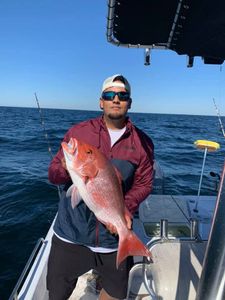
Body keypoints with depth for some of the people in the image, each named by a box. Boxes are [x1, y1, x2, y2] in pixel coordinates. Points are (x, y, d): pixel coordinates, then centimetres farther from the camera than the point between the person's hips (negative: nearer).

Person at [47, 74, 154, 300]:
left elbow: (144, 184, -2)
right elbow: (53, 173, -2)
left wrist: (125, 208, -19)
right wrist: (66, 170, -24)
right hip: (71, 232, 0)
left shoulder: (142, 142, -2)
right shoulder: (78, 132, -3)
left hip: (115, 235, 1)